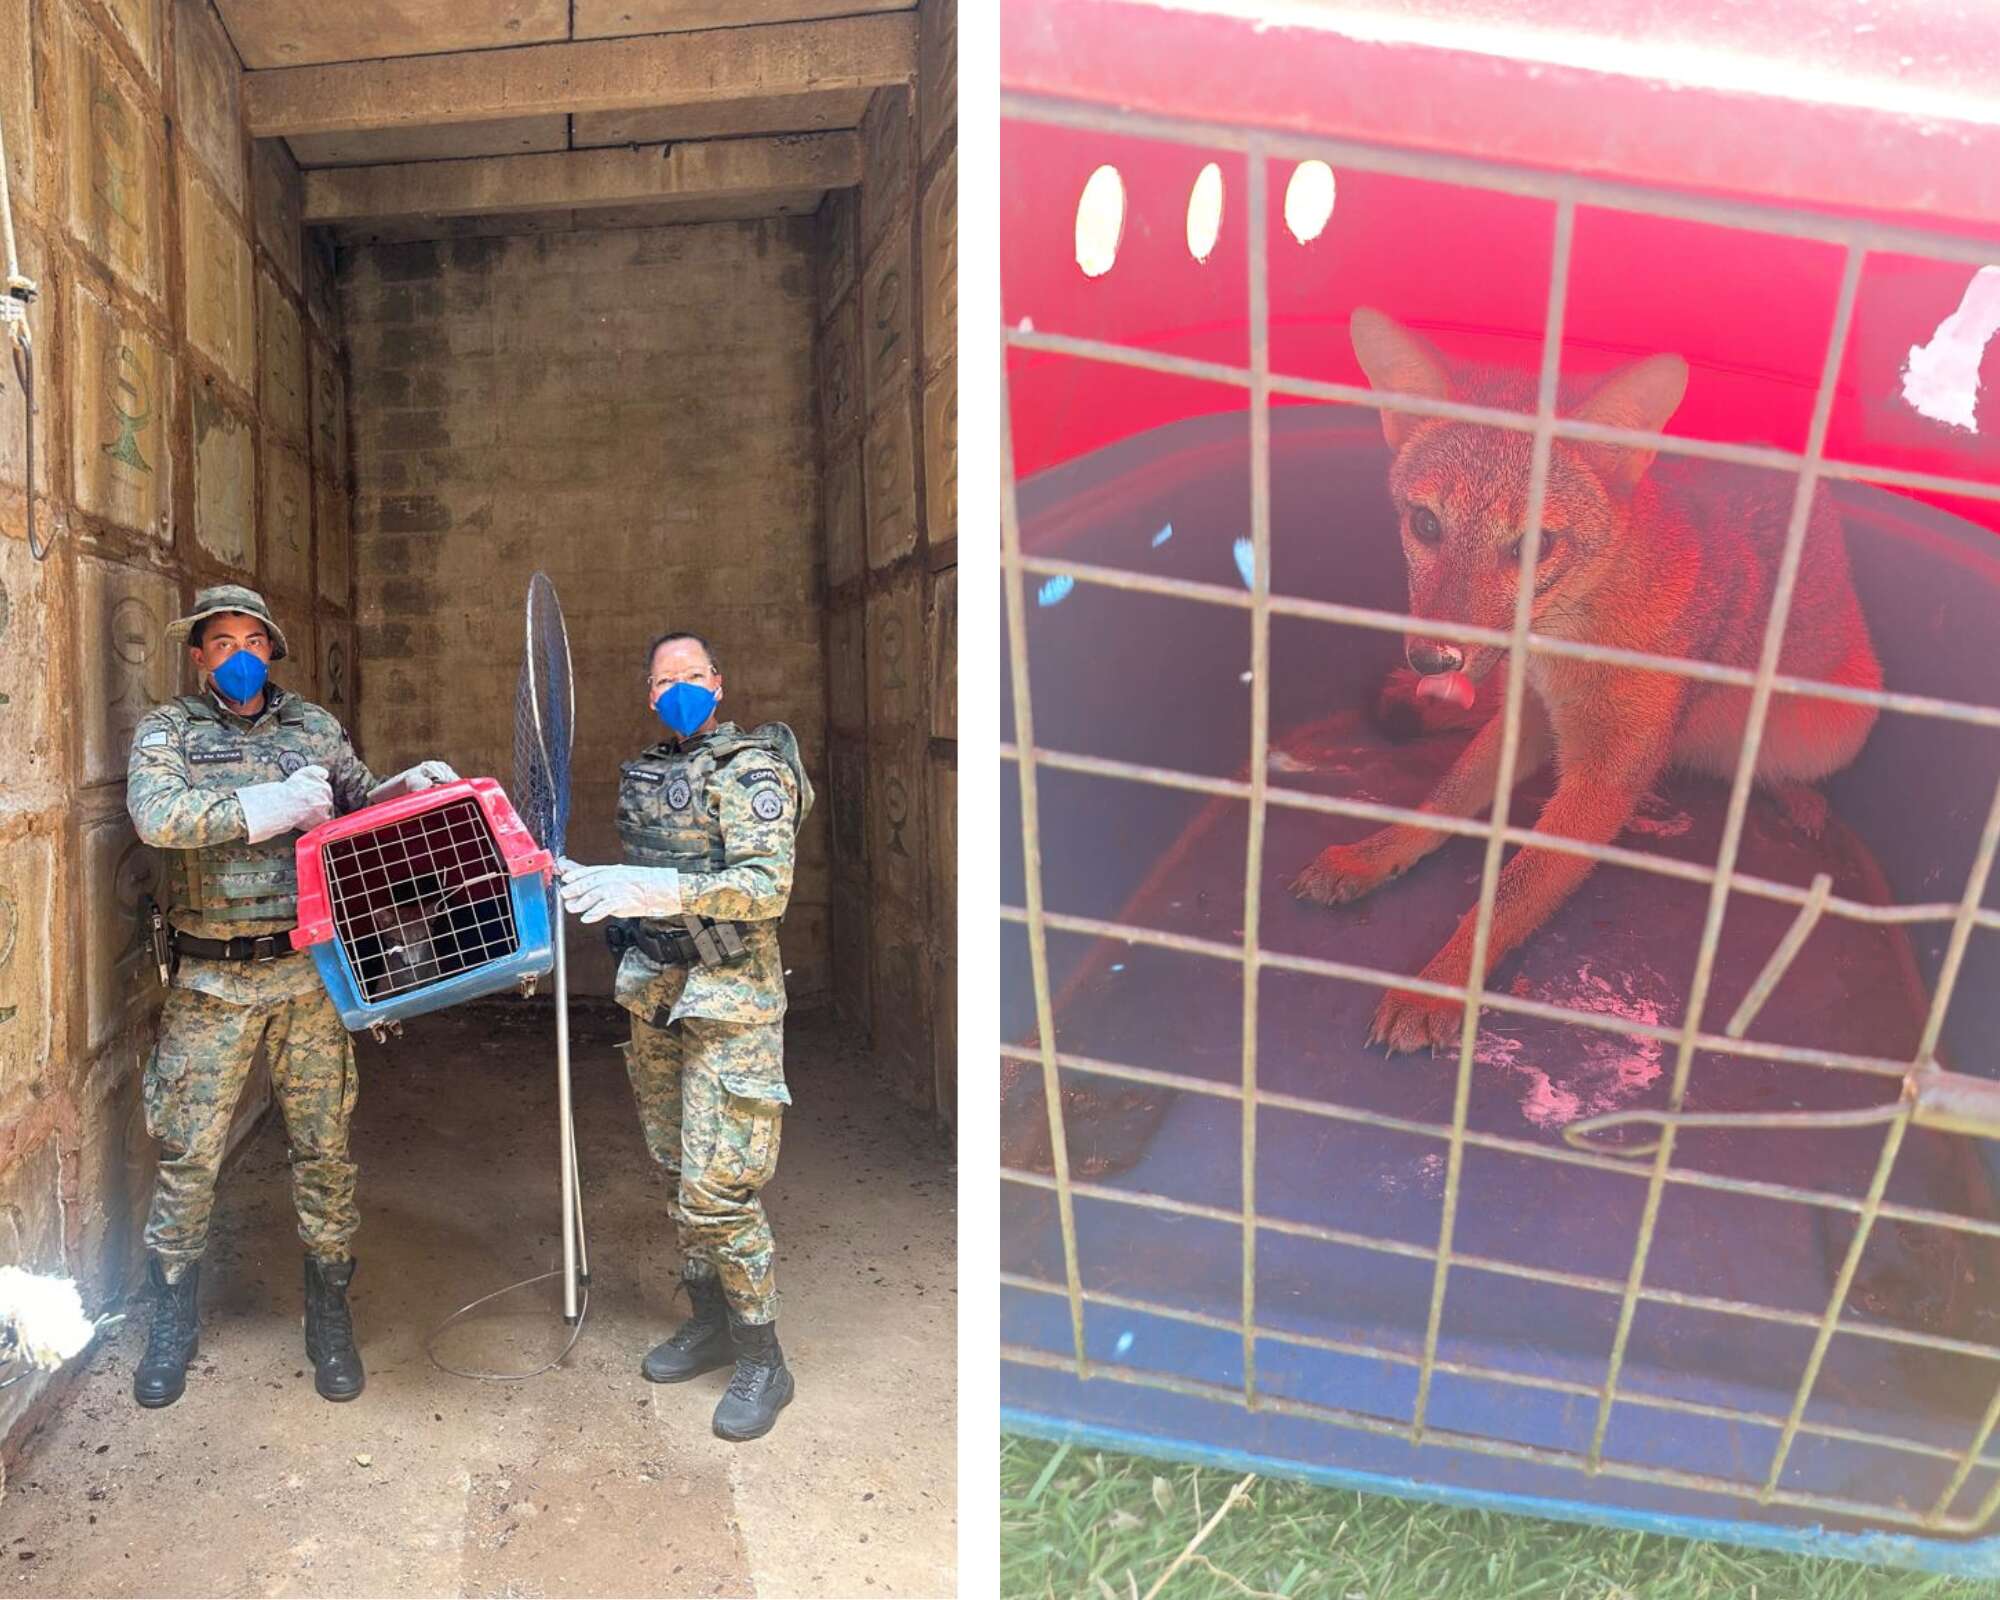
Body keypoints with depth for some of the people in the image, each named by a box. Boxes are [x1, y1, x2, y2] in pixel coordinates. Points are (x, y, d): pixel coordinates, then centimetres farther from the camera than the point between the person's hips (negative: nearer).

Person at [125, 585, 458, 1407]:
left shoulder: (314, 725, 9)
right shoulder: (167, 729, 1)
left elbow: (363, 803, 15)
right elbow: (155, 815, -17)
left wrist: (407, 786, -6)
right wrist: (272, 804, -20)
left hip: (309, 972, 2)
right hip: (209, 980, -2)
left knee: (324, 1149, 7)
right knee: (188, 1154, 8)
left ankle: (330, 1320, 22)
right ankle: (172, 1324, 27)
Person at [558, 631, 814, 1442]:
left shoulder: (750, 771, -11)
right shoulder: (645, 771, 12)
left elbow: (768, 887, -23)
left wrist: (662, 891, -32)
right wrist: (582, 881, 6)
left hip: (729, 996, -8)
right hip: (654, 989, 8)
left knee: (717, 1188, -8)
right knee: (678, 1171, 15)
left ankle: (763, 1360, 7)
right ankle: (709, 1323, 31)